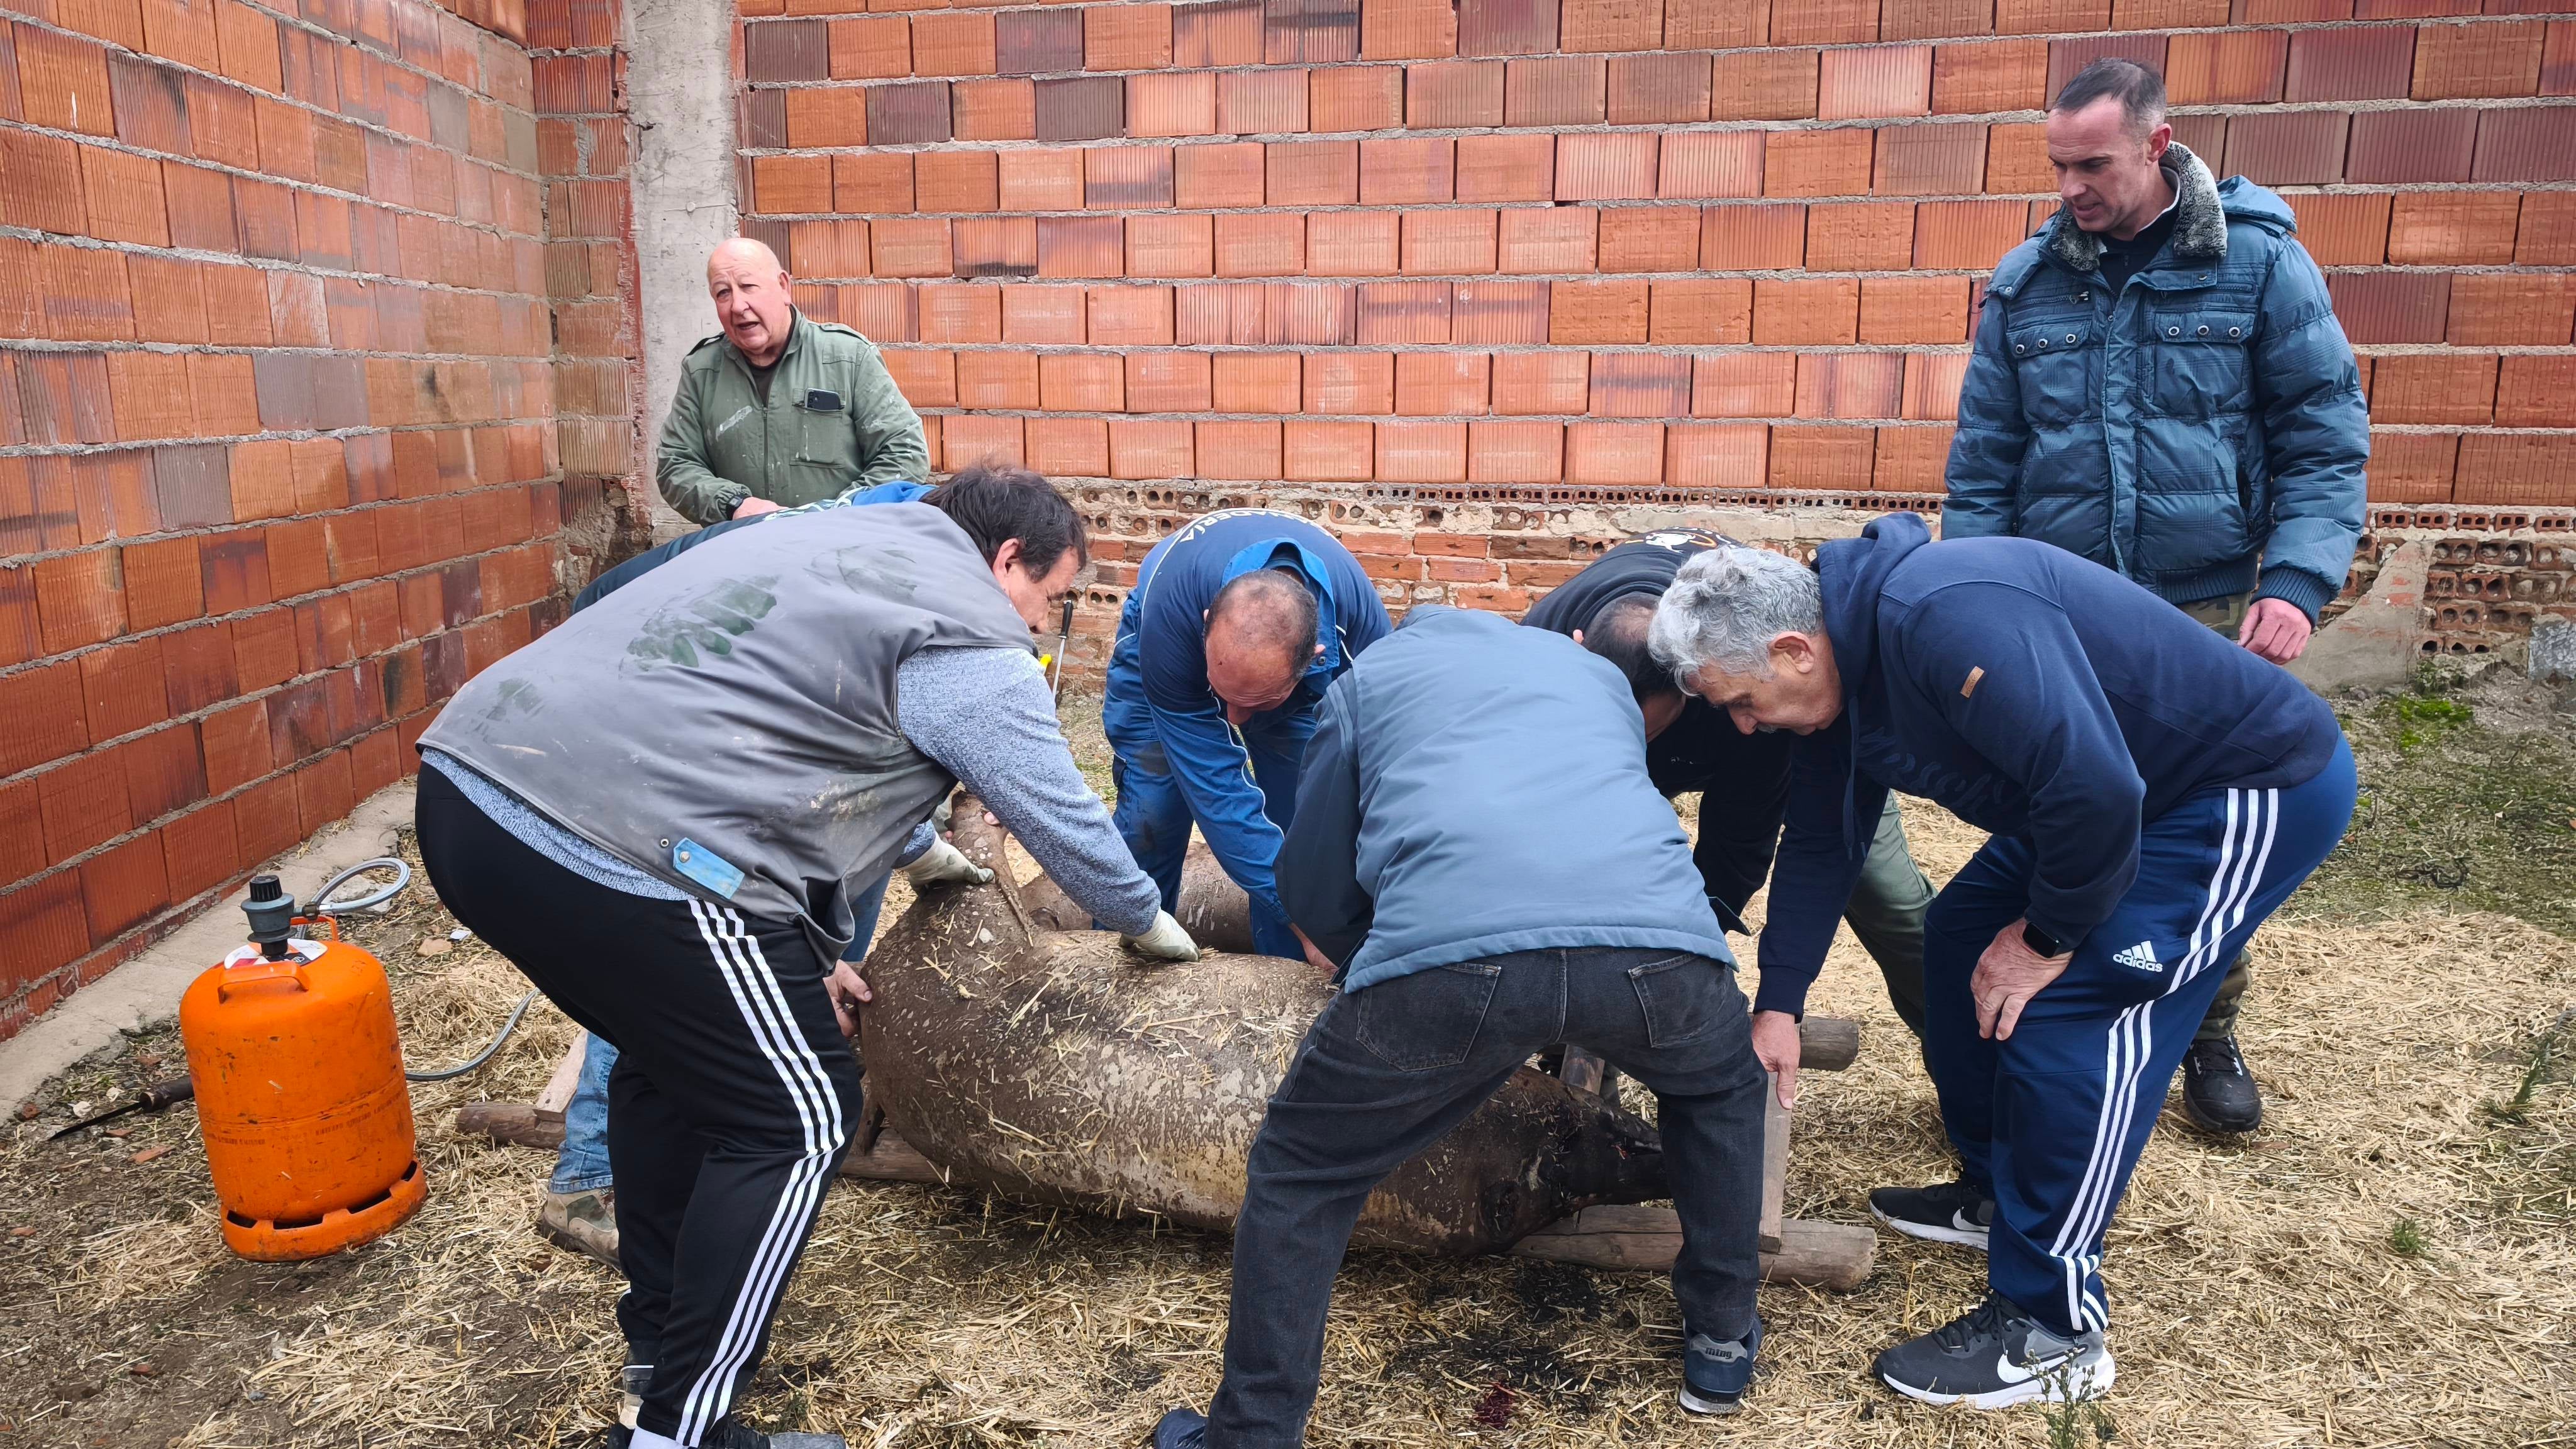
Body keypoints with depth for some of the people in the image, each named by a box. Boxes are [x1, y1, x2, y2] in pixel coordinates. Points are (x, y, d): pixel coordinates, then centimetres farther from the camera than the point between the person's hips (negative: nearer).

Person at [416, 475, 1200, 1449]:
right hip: (615, 849, -10)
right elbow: (1066, 824, 9)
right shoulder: (970, 642, 0)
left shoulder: (833, 540, 26)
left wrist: (809, 950, 34)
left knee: (675, 1050, 29)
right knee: (796, 1119, 6)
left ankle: (662, 1327, 43)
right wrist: (1146, 920, 30)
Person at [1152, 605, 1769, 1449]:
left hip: (1451, 946, -3)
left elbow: (1312, 890, 27)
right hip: (1658, 937, 4)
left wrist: (1385, 982, 46)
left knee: (1298, 1179, 20)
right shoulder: (1596, 674, 40)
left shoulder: (1368, 676, 32)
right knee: (1721, 1091, 38)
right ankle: (1722, 1345, 44)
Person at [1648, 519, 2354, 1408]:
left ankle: (2050, 1336, -4)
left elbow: (2096, 788, -36)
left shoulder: (1943, 620, -33)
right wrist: (1778, 1005, 7)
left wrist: (2049, 937, -20)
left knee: (2066, 1012, -16)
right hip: (2146, 790, 10)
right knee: (1962, 934, 12)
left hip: (2259, 786, -10)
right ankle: (1997, 1193, 28)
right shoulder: (1842, 673, -1)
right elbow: (1820, 845, 7)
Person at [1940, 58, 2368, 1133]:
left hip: (2212, 611, -1)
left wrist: (2297, 583, -14)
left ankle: (2209, 1037, 29)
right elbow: (1983, 463, 6)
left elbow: (2326, 439, -2)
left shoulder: (2259, 261, -3)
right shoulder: (2027, 282, 4)